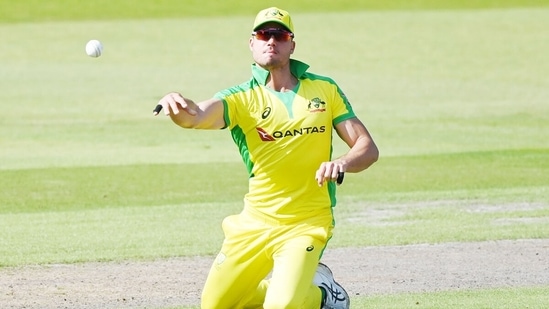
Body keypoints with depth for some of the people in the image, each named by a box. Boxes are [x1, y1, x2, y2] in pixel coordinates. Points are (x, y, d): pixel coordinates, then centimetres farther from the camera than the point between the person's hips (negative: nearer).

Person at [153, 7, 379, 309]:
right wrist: (178, 106, -50)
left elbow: (368, 148, 1)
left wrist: (343, 163, -22)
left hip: (306, 225, -2)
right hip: (255, 223, 2)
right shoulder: (242, 99, -5)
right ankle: (289, 285, 30)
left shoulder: (324, 90, 2)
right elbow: (196, 116, -26)